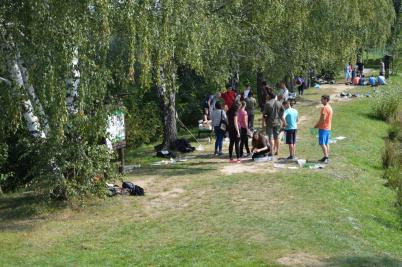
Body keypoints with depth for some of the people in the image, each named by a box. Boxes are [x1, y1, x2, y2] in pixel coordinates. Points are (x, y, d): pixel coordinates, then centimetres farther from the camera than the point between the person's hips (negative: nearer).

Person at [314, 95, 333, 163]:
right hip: (328, 128, 10)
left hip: (323, 128, -10)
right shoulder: (330, 108, 15)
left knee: (322, 143, -9)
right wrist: (318, 124, 17)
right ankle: (326, 157, 13)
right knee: (326, 143, 11)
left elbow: (322, 118, -21)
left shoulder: (324, 108, -16)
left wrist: (316, 125, -9)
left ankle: (326, 157, -14)